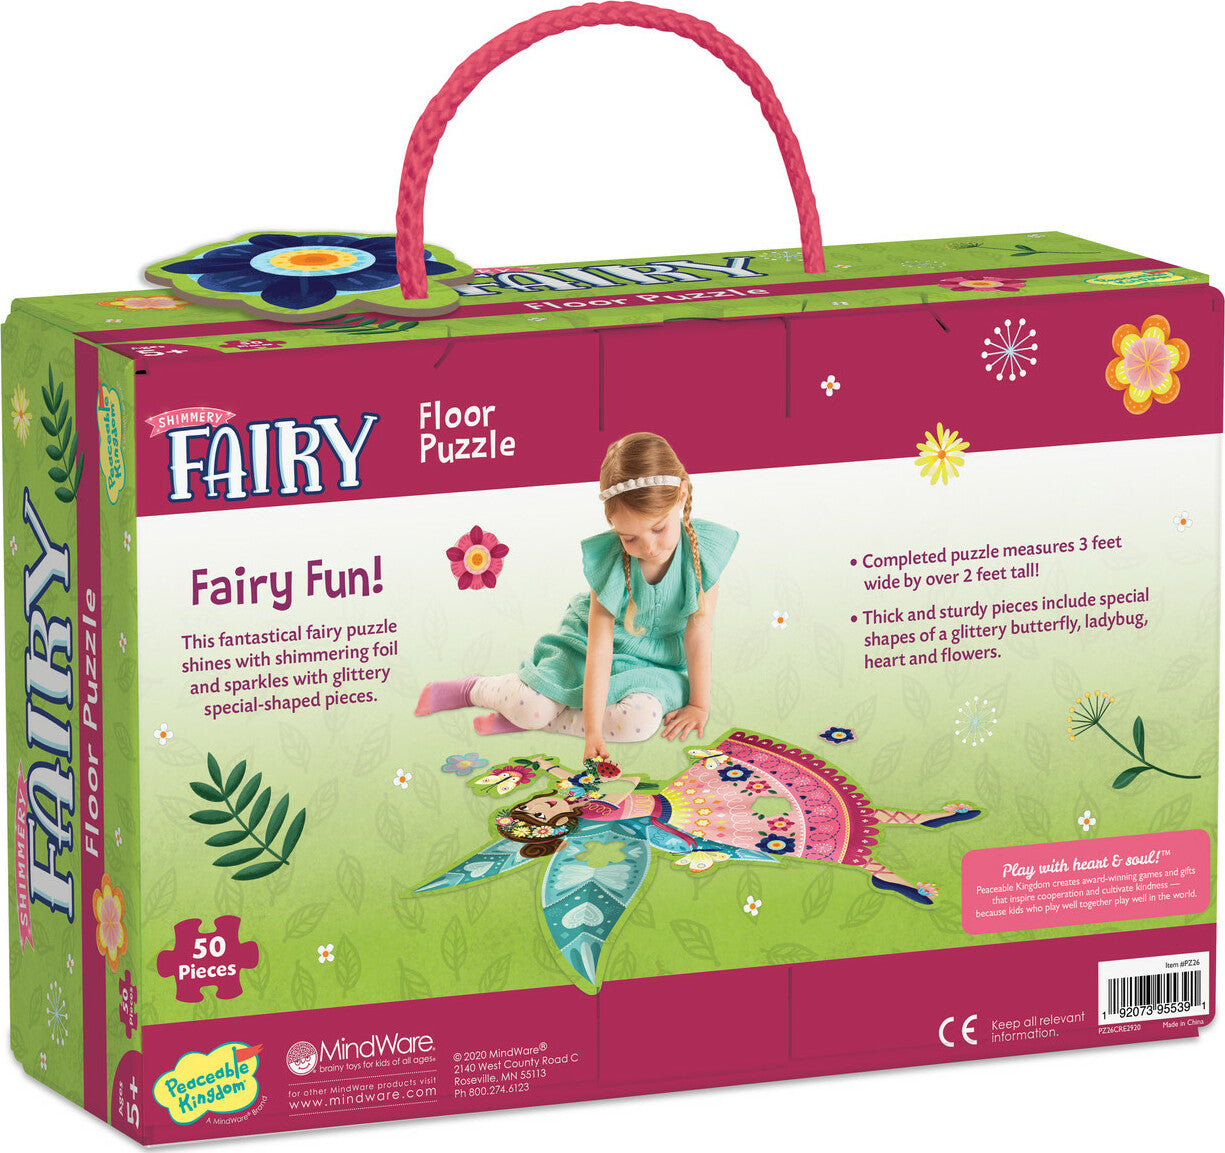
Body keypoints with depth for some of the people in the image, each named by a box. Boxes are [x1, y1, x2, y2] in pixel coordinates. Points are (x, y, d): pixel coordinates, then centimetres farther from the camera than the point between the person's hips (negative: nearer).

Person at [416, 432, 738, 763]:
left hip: (657, 659, 1)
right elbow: (599, 648, -27)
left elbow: (697, 635, -14)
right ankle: (474, 689, 14)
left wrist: (698, 705, -6)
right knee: (533, 706, -23)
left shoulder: (702, 551, -24)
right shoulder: (608, 560, -25)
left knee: (642, 719, -32)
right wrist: (593, 732, -32)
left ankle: (520, 720, -15)